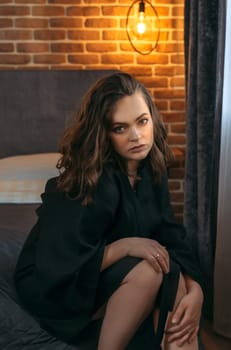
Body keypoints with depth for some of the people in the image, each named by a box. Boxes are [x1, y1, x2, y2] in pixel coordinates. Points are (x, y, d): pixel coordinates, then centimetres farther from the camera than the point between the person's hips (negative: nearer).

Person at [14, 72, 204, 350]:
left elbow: (172, 234, -9)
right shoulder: (89, 180, -29)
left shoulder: (151, 170, -7)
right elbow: (59, 264, -29)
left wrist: (194, 290, -24)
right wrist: (125, 245, -33)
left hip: (111, 273, 6)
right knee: (149, 271, -30)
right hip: (53, 284, -6)